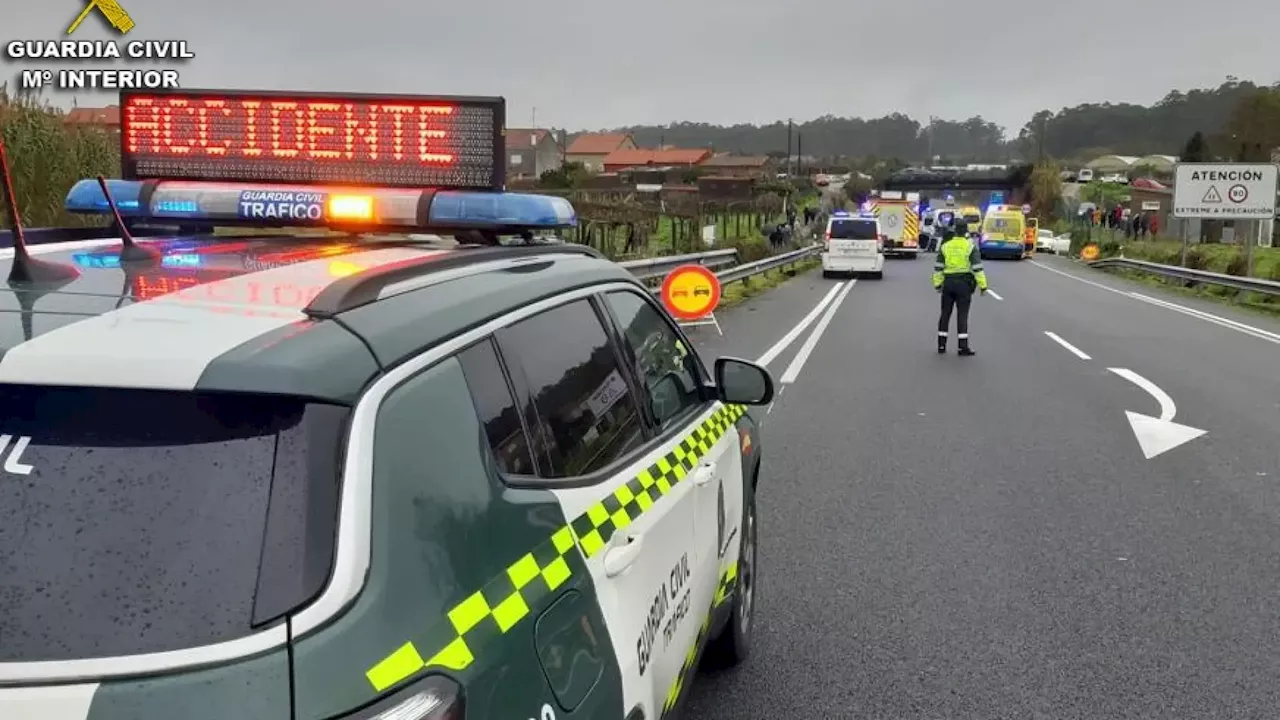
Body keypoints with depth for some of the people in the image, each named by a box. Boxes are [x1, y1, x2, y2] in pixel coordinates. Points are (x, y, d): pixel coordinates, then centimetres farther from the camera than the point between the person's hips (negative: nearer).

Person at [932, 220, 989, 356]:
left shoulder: (945, 246, 3)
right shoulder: (970, 246, -6)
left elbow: (938, 267, 3)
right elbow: (977, 268, -10)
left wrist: (938, 284, 11)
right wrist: (982, 285, -5)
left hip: (948, 283, 3)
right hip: (964, 283, -3)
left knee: (945, 314, 11)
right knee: (962, 315, -1)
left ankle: (941, 345, 12)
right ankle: (963, 347, -3)